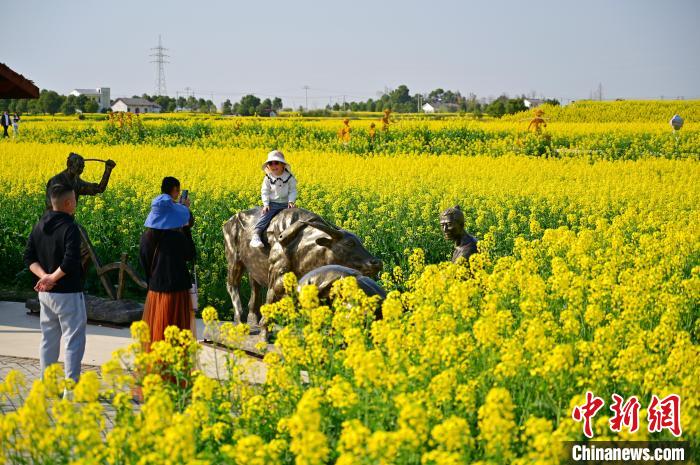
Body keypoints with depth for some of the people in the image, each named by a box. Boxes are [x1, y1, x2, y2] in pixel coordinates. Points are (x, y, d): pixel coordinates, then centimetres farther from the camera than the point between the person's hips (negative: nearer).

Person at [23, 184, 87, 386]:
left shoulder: (40, 226, 6)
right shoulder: (70, 227, -17)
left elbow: (29, 257, 5)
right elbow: (71, 261, -27)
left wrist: (43, 275, -8)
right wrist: (53, 277, -16)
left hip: (45, 293, 7)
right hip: (68, 294, -7)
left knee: (49, 339, 16)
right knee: (74, 340, 0)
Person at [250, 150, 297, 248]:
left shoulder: (289, 177, -1)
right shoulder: (268, 178, 1)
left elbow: (292, 191, 3)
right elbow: (265, 191, 3)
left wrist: (291, 201, -13)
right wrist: (266, 204, -9)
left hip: (286, 204, 3)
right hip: (272, 204, -3)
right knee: (266, 216, -24)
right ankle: (255, 236, -39)